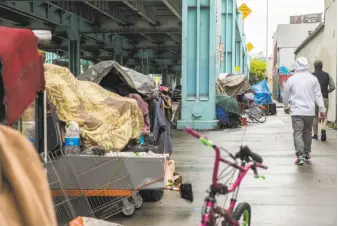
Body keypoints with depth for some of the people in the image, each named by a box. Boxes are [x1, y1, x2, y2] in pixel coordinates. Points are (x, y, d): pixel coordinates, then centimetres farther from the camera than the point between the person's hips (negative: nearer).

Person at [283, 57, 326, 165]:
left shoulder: (291, 79, -2)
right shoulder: (313, 79, 0)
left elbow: (286, 95, 8)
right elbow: (318, 95, 0)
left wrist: (286, 107, 25)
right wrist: (322, 109, 4)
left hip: (296, 111, -2)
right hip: (310, 111, 2)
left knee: (298, 133, -4)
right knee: (307, 132, 17)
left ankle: (300, 155, -17)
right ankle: (307, 153, 27)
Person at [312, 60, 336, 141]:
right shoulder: (327, 75, 4)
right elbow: (333, 87, 0)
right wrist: (326, 92, 14)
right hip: (325, 98, 1)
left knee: (315, 117, 11)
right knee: (324, 116, 7)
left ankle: (315, 134, 14)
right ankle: (323, 129, -19)